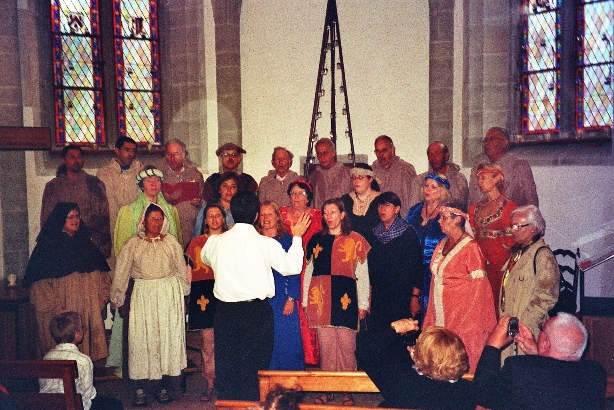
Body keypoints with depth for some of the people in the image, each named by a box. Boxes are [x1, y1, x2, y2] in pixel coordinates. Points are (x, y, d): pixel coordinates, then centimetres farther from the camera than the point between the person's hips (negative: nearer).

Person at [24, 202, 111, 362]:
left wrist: (103, 296, 4)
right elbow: (39, 282, -9)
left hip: (89, 311, 5)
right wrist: (55, 306, -15)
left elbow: (102, 272, 16)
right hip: (62, 313, -4)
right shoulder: (47, 245, -4)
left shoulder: (86, 243, 13)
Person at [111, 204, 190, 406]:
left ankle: (164, 387, 14)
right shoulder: (133, 244, 2)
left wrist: (183, 296, 9)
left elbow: (181, 271, 10)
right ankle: (140, 389, 9)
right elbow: (121, 274, 5)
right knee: (141, 339, -1)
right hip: (142, 296, -1)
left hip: (169, 295, 1)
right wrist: (120, 301, 5)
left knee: (169, 337, 3)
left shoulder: (172, 242, 5)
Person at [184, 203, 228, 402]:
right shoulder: (196, 242, 12)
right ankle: (210, 383, 10)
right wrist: (190, 295, 2)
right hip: (204, 293, 1)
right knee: (207, 339, 1)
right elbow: (190, 270, 11)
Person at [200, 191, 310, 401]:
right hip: (257, 312, -2)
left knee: (226, 368, 13)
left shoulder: (215, 242, -4)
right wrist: (297, 237, 13)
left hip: (225, 313, 2)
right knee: (255, 368, 8)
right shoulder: (266, 243, -12)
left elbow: (205, 259, 20)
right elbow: (293, 266, 1)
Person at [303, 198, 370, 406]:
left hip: (345, 298, -3)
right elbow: (308, 270, 13)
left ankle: (348, 391, 12)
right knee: (325, 345, 6)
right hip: (320, 298, 3)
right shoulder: (317, 240, 13)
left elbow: (362, 273, 2)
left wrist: (363, 304, -2)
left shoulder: (355, 240, 4)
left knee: (346, 345, -1)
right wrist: (305, 301, 9)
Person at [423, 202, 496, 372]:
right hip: (440, 314, 7)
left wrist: (472, 323, -15)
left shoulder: (470, 247, -11)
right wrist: (429, 317, 12)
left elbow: (478, 285, -13)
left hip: (462, 312, -7)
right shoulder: (441, 245, 11)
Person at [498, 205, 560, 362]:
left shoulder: (543, 255, -13)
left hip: (528, 330, -8)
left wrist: (523, 322, -17)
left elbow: (547, 298, -17)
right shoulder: (517, 252, 13)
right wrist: (504, 320, 14)